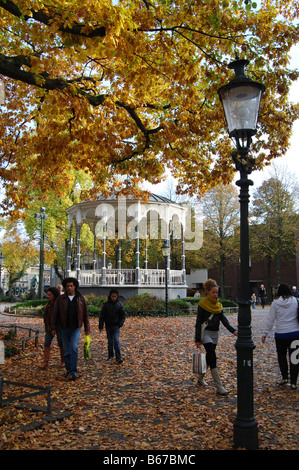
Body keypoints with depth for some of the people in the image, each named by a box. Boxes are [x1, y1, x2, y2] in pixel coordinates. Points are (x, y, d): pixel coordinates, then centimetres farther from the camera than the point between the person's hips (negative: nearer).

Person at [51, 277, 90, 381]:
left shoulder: (81, 299, 3)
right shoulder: (60, 299, 2)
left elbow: (85, 315, 7)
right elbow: (55, 314, 5)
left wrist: (87, 328, 5)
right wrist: (53, 328, 1)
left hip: (76, 328, -1)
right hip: (64, 328, 2)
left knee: (74, 348, -15)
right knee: (66, 350, 6)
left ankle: (73, 372, -14)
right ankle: (69, 370, 21)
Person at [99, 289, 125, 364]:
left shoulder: (119, 304, -3)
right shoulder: (106, 304, -2)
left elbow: (123, 316, 3)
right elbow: (101, 316, 1)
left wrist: (120, 324, -10)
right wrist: (100, 326, -2)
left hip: (116, 326, -2)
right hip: (108, 326, 2)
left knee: (116, 341, -11)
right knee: (110, 341, 11)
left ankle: (118, 357, -11)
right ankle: (110, 355, 26)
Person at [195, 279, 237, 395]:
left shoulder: (218, 305, 10)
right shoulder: (202, 304, -8)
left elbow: (224, 320, 1)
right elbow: (198, 322, -8)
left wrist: (233, 330, -15)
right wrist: (197, 339, -11)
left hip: (215, 334, 7)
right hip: (205, 333, -7)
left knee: (209, 357, 15)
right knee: (213, 358, -14)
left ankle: (200, 378, 35)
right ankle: (219, 387, -14)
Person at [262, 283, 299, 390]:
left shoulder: (275, 303, -8)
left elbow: (270, 320, -4)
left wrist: (265, 333, 5)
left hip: (281, 334, -1)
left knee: (281, 355, 18)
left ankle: (284, 377, 16)